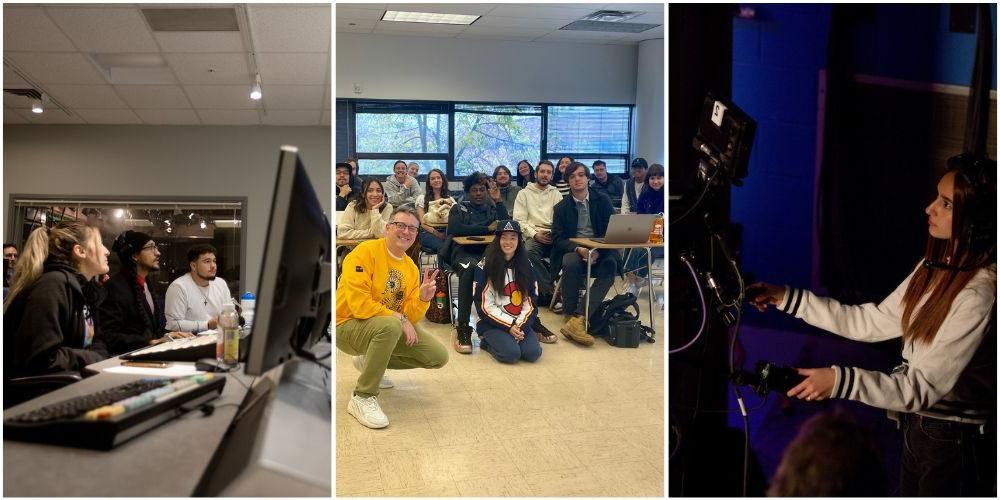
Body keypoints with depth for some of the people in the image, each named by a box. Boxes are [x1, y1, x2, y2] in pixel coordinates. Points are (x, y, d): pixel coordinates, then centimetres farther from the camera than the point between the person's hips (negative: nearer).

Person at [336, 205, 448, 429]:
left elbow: (409, 317, 2)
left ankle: (370, 362, 18)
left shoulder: (411, 268, 5)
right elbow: (358, 303, -25)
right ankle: (362, 398, -23)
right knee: (390, 325, -39)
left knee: (439, 356, 0)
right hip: (348, 326, -7)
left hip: (390, 327, 8)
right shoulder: (366, 252, -16)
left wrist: (422, 298, -18)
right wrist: (399, 318, -23)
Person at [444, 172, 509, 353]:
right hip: (464, 252, -3)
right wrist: (487, 229, -3)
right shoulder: (458, 208, 18)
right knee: (469, 267, -40)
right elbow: (456, 229, -4)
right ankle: (462, 328, -40)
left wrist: (498, 201, 7)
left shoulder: (493, 208, 26)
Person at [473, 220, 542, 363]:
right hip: (492, 324, -3)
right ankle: (488, 342, 3)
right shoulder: (485, 266, -7)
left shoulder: (525, 265, 7)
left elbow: (531, 300, 4)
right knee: (511, 353, -27)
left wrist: (521, 326, -11)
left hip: (520, 323, 4)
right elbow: (485, 305, -9)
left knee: (533, 353, -20)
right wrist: (509, 326, -15)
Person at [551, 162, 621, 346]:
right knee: (571, 263, -36)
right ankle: (570, 315, -27)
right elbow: (557, 239, 0)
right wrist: (578, 249, -21)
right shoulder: (561, 208, 8)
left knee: (610, 265, -34)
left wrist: (598, 250, -18)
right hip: (573, 250, 0)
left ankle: (578, 320, -43)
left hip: (600, 251, 1)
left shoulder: (603, 202, 10)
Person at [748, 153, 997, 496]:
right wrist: (788, 298, -1)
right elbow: (874, 322, 3)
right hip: (918, 424, 8)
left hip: (955, 442, -8)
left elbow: (925, 387, -26)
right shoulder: (936, 266, 0)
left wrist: (841, 381, -37)